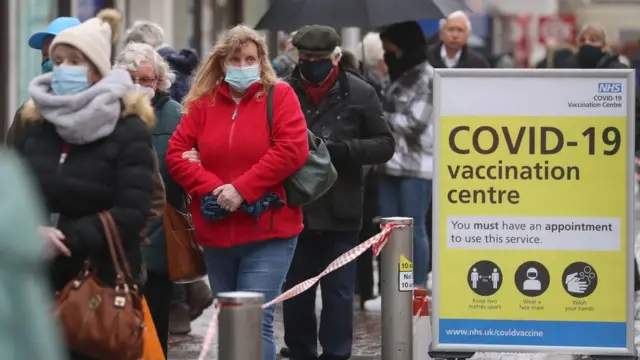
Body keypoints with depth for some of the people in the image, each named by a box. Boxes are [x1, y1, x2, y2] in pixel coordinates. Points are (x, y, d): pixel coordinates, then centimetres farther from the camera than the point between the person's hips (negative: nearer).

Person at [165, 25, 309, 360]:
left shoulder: (279, 96, -2)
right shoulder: (203, 103, 8)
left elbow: (292, 150, -13)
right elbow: (176, 154, 2)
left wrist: (242, 189, -17)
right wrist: (212, 188, -13)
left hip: (268, 232, -5)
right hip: (216, 233, 5)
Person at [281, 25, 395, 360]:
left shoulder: (359, 93, -2)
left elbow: (385, 144, 0)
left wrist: (343, 149, -15)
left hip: (340, 212, -2)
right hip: (293, 210, 2)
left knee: (338, 290, 4)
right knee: (295, 291, 11)